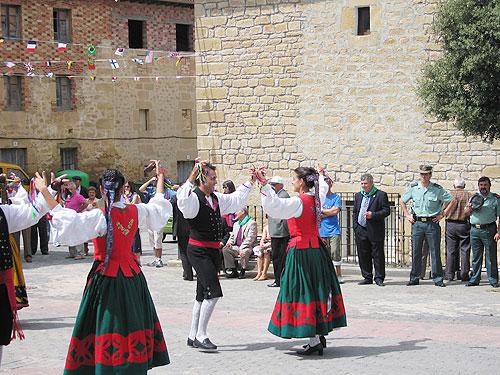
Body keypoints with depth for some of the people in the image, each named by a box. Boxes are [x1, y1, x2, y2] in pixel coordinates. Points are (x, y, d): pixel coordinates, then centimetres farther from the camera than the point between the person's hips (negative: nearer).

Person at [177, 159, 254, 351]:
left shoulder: (216, 198, 13)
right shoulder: (194, 197, -14)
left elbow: (236, 200, 28)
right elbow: (183, 200, -37)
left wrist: (250, 182, 26)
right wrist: (191, 178, -46)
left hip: (212, 249, 9)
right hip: (198, 250, -9)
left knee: (202, 295, 14)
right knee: (213, 292, -15)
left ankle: (193, 335, 22)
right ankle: (201, 335, -9)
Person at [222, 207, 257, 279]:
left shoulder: (252, 223, -4)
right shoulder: (236, 224, 23)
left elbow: (250, 238, -15)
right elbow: (232, 236, 24)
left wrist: (242, 247, -26)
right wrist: (229, 243, -1)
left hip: (246, 247, -7)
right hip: (236, 247, 7)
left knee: (245, 252, -39)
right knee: (225, 249, -17)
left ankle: (243, 271, -19)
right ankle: (233, 271, -13)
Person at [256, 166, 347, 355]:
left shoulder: (298, 202, -17)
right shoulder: (316, 199, 5)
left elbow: (274, 206, -32)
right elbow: (323, 188, 30)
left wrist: (264, 184, -33)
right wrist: (320, 176, 50)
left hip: (300, 251, -8)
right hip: (316, 248, 8)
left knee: (303, 293, -5)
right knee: (317, 290, 15)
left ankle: (314, 341, -6)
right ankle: (321, 335, 22)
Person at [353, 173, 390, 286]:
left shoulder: (381, 195, 0)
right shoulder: (358, 196, 16)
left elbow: (387, 210, -5)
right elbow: (355, 212, 18)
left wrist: (373, 215, -18)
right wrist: (356, 226, 6)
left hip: (375, 230, -5)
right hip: (361, 230, 5)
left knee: (378, 254, -2)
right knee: (363, 255, 6)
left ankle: (379, 278, 4)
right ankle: (367, 277, 15)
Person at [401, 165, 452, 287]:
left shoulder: (437, 189, -2)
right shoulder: (413, 188, 5)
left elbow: (451, 200, 5)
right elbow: (402, 201, 19)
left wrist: (442, 214, 1)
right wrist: (407, 215, 10)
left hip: (432, 223, -2)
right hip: (417, 223, 2)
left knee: (435, 252, -1)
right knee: (416, 252, 4)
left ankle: (438, 278, 5)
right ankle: (414, 278, 12)